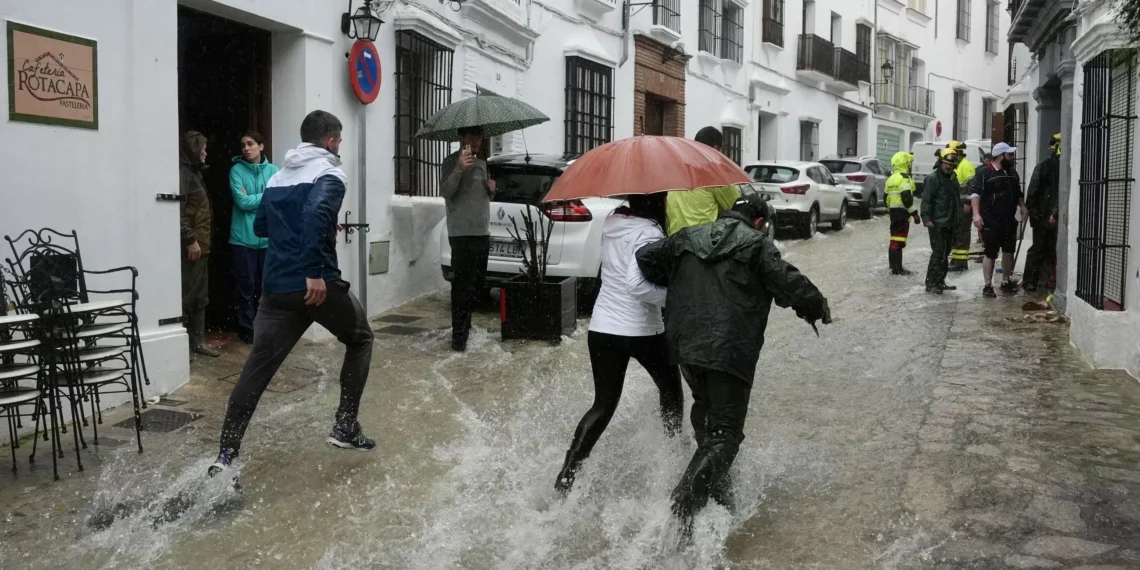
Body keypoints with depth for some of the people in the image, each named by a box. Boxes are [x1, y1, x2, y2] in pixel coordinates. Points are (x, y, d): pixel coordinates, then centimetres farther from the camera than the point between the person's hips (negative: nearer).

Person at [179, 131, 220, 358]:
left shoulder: (193, 172, 18)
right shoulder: (182, 173, -13)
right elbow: (178, 211, -22)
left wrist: (199, 240, 18)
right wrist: (190, 240, -21)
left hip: (200, 245, 10)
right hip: (190, 247, -10)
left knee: (200, 297, 13)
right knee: (186, 296, -7)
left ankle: (198, 341, 20)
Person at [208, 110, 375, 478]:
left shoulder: (277, 177, 19)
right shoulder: (329, 173, -4)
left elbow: (260, 227, 25)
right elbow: (317, 212, -24)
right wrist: (316, 271, -26)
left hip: (277, 287, 6)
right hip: (317, 285, -6)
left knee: (257, 368, 6)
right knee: (360, 339, 18)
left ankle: (226, 455, 1)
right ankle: (345, 427, 16)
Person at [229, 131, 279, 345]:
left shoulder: (273, 171, 5)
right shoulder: (237, 170, -2)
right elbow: (242, 201, -12)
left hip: (268, 237, 3)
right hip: (244, 238, -2)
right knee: (247, 285, 2)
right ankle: (246, 328, 11)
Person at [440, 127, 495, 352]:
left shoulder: (482, 163, 19)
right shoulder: (451, 162, -5)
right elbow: (445, 191, -20)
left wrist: (492, 189, 5)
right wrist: (460, 169, -33)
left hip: (483, 232, 8)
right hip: (462, 233, -8)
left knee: (479, 283, 14)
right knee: (463, 285, -10)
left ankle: (465, 325, 28)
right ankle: (458, 335, -9)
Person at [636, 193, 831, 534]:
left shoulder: (689, 237, 15)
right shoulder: (756, 243, -1)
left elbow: (646, 258, 11)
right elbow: (788, 284, -9)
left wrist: (676, 285, 25)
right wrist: (816, 306, 9)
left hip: (685, 344, 6)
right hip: (730, 352, -6)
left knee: (705, 410, 27)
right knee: (725, 431, -1)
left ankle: (715, 489, 33)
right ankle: (684, 508, -16)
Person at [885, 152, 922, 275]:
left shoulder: (891, 179, 15)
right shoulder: (904, 178, -14)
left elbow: (887, 197, 20)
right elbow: (907, 198, -21)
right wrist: (914, 213, -17)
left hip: (893, 211, 9)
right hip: (902, 212, -9)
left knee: (894, 239, 15)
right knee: (899, 241, -8)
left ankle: (894, 265, 23)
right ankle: (897, 268, -8)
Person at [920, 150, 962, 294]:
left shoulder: (953, 178, 17)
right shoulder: (933, 178, -9)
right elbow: (926, 200, -15)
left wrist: (957, 218, 21)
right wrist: (927, 218, -22)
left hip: (950, 223, 9)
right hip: (937, 223, -8)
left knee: (945, 254, 12)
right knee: (938, 253, -12)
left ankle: (940, 281, 20)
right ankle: (930, 283, -8)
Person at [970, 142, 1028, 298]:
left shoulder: (1013, 174, 14)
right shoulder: (985, 174, -8)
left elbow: (1018, 194, 25)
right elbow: (975, 193, -14)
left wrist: (1022, 207, 7)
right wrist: (976, 214, -24)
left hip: (1009, 221, 7)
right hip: (991, 222, -6)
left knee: (1009, 251, 10)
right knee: (991, 254, -2)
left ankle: (1005, 282, 24)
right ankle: (988, 286, 5)